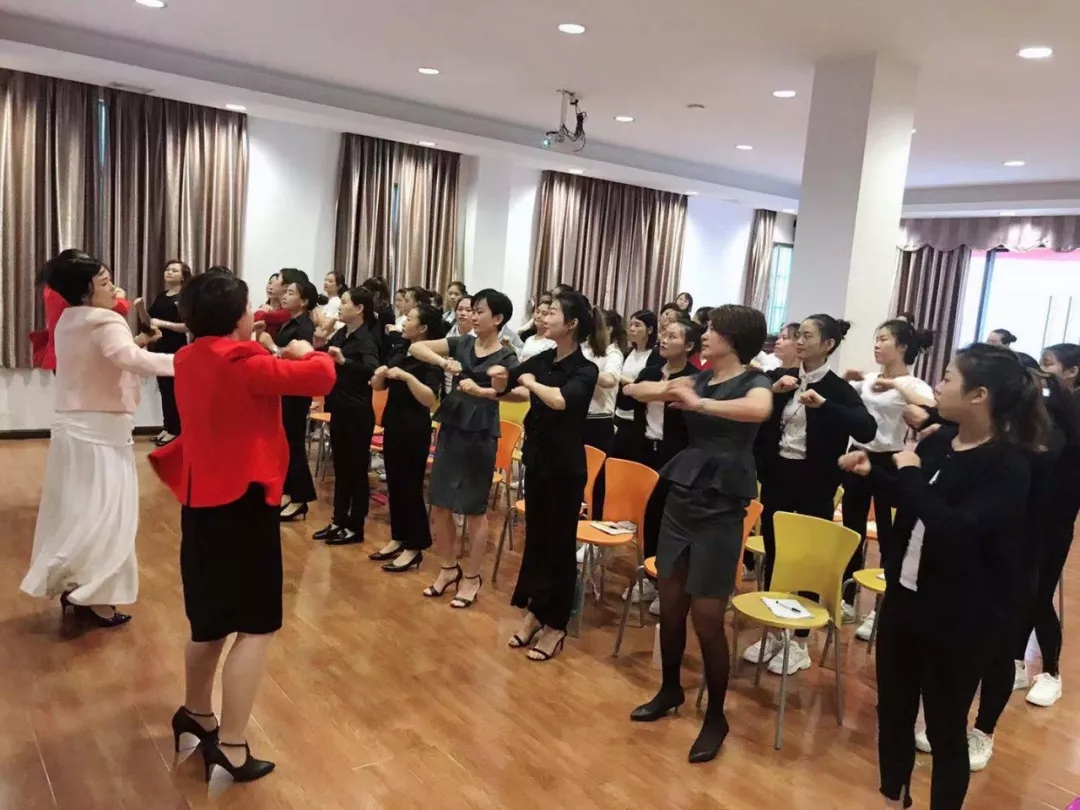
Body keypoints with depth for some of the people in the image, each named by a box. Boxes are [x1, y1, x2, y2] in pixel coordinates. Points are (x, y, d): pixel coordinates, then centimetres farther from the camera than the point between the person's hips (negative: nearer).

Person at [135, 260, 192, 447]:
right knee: (164, 389, 11)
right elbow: (147, 321, 16)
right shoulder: (160, 297, 14)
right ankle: (166, 427, 19)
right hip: (160, 348, 7)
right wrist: (140, 308, -1)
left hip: (177, 350, -7)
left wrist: (164, 323, -20)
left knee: (174, 389, -3)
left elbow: (189, 326, -17)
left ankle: (174, 430, 5)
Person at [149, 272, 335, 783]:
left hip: (202, 500, 9)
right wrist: (306, 352, 1)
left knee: (212, 618, 23)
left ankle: (195, 715, 39)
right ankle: (231, 749, 3)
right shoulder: (240, 361, -19)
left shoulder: (189, 360, 7)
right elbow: (321, 378, -18)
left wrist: (279, 359, 13)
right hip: (241, 502, -9)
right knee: (256, 626, 0)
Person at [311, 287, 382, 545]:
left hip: (358, 413, -8)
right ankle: (338, 521, 28)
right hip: (339, 410, 8)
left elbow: (373, 368, -33)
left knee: (356, 470, 4)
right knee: (340, 468, 16)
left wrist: (344, 361, -46)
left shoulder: (366, 339, -15)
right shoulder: (340, 334, 7)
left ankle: (355, 527, 14)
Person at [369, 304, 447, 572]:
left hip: (415, 431, -8)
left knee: (410, 487, -2)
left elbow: (430, 399, -25)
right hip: (392, 425, 8)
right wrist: (379, 374, -9)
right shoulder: (399, 351, 8)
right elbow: (377, 386, 12)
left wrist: (407, 376, -31)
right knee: (394, 484, 14)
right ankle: (398, 538, 27)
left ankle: (414, 548, 9)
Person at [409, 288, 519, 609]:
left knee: (474, 509, 5)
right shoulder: (461, 344, 5)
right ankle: (449, 568, 29)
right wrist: (444, 362, -17)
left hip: (480, 436, -5)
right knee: (440, 504, 10)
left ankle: (471, 576, 20)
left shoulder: (506, 358, -8)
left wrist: (480, 391, -37)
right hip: (450, 429, 5)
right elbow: (416, 348, 0)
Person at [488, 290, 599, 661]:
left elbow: (561, 400, -35)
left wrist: (531, 383, -18)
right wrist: (501, 376, -13)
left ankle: (556, 626, 18)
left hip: (565, 467, -6)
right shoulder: (542, 359, 2)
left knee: (559, 543, 5)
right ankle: (534, 613, 30)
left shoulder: (585, 370, -16)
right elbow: (503, 387, 10)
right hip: (537, 459, 6)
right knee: (535, 537, 15)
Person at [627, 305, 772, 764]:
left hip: (719, 511, -6)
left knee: (707, 619, 0)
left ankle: (716, 718, 18)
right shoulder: (700, 378, 9)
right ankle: (670, 689, 36)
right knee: (670, 606, 15)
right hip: (680, 500, 6)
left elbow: (760, 411, -34)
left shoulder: (753, 382, -9)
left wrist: (698, 404, -33)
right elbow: (640, 391, 10)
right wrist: (665, 390, -11)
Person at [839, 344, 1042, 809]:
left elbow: (958, 531, -33)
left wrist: (910, 474, -24)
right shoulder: (937, 441, 0)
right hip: (904, 598, 7)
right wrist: (871, 471, 3)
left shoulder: (1009, 466, -19)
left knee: (945, 728, 9)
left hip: (959, 618, -7)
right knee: (893, 709, 20)